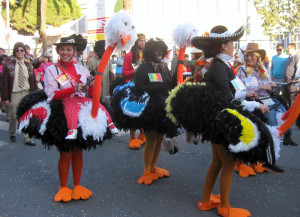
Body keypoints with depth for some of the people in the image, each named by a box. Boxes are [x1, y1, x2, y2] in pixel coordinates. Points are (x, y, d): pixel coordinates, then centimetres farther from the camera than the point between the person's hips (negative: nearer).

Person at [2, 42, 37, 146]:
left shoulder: (29, 65, 9)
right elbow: (5, 82, -3)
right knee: (13, 117, 7)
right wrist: (5, 98, -8)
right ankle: (12, 134, 32)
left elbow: (33, 81, 9)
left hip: (27, 93, 2)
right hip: (14, 94, -2)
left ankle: (27, 139, 9)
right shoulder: (8, 65, -1)